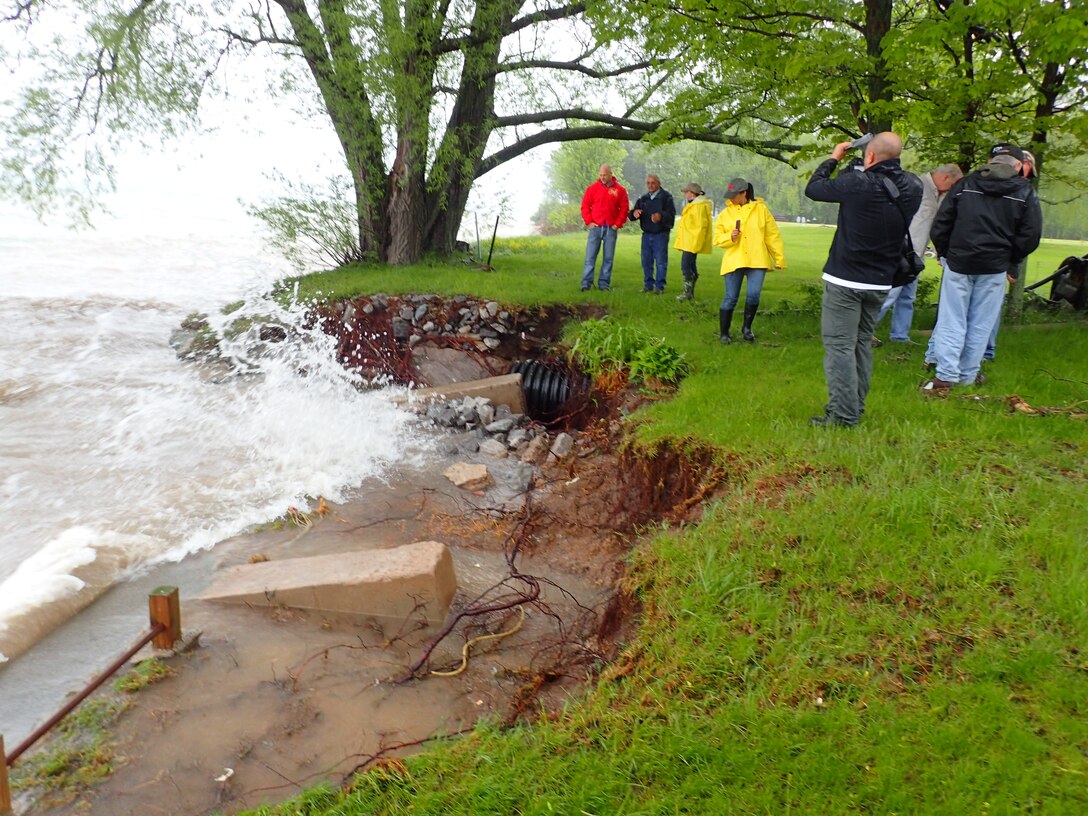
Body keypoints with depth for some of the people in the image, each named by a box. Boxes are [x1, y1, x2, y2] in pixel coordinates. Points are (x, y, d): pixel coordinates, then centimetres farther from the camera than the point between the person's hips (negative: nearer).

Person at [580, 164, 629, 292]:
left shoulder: (619, 190, 4)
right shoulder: (592, 188, 4)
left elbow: (624, 208, 5)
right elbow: (585, 206, 5)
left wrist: (618, 224, -3)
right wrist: (588, 221, -3)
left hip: (611, 229, 1)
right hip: (595, 227, 0)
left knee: (608, 258, 3)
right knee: (590, 257, -3)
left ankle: (604, 283, 10)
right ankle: (586, 283, -2)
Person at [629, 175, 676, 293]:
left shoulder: (666, 197, -3)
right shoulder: (643, 199, 12)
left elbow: (671, 214, -14)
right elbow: (632, 215, 8)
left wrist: (661, 216, -36)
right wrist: (634, 213, -18)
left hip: (661, 235, -5)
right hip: (646, 234, 5)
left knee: (661, 261, -4)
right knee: (646, 261, 8)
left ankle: (659, 286, 3)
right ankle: (648, 284, 18)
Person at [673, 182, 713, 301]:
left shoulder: (699, 206, -15)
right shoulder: (693, 205, 19)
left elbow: (701, 225, -21)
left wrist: (696, 242, -22)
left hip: (692, 243, -11)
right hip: (689, 242, 11)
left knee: (685, 266, -14)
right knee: (691, 266, 12)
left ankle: (688, 292, -12)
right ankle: (690, 292, 18)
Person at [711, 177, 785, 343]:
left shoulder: (761, 209, 5)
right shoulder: (725, 213, 6)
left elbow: (772, 235, 7)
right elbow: (717, 239, 6)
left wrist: (780, 258, 5)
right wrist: (730, 237, -15)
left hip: (757, 261, 0)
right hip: (734, 261, 0)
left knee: (753, 295, -10)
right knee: (731, 298, 1)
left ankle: (747, 327, 12)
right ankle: (724, 332, 15)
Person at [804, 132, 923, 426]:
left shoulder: (857, 183, -19)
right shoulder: (912, 187, -2)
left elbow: (813, 189, -6)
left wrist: (833, 158, 10)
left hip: (845, 280, -6)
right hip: (880, 282, 6)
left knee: (839, 345, -3)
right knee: (863, 342, 17)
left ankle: (843, 415, -5)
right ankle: (856, 408, 25)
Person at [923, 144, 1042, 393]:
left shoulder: (965, 185, 3)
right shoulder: (1025, 193, 1)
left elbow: (940, 225, 3)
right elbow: (1031, 235, -1)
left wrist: (945, 253, 15)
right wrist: (1011, 263, 12)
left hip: (958, 263, 0)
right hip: (994, 269, 0)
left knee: (952, 321, 3)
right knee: (980, 324, 9)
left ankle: (946, 376, -3)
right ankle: (968, 375, 14)